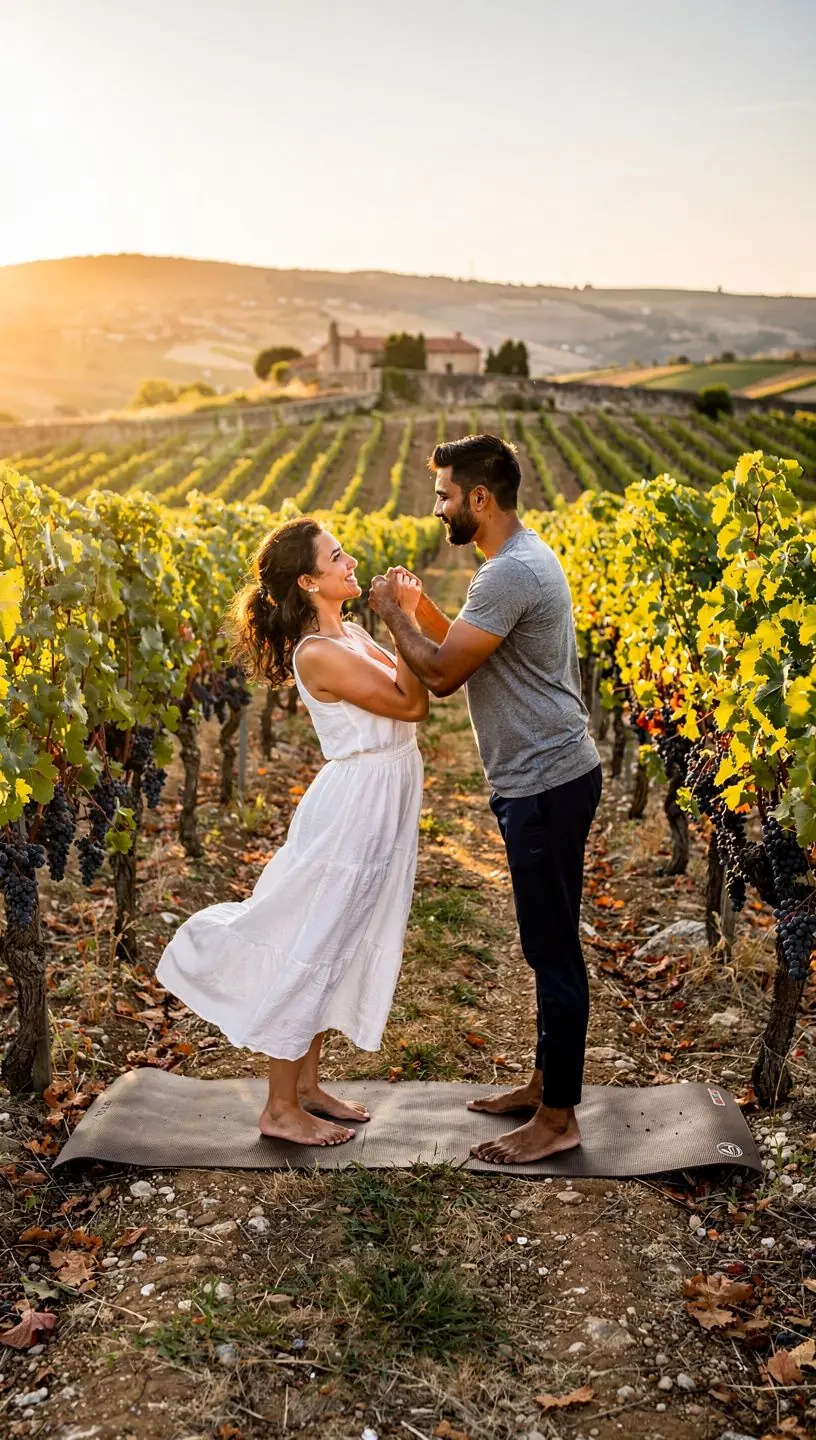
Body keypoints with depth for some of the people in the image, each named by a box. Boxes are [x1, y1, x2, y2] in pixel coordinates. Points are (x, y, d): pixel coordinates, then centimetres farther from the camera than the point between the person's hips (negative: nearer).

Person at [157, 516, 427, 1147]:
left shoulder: (350, 633, 9)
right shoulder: (320, 654, -20)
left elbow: (418, 686, 7)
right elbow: (411, 704, -19)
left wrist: (411, 611, 0)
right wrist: (405, 619, -16)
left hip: (382, 804, 10)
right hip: (355, 805, -10)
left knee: (341, 948, 17)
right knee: (313, 947, 0)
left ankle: (306, 1084, 30)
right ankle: (281, 1108, 13)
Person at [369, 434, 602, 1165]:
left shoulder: (510, 573, -22)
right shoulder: (528, 555, 12)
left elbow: (442, 674, -21)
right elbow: (468, 649, 18)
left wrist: (392, 614, -7)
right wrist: (419, 606, 9)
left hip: (545, 785, -11)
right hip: (550, 776, 11)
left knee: (553, 950, -1)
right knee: (550, 945, 18)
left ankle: (557, 1120, 10)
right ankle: (547, 1082, 32)